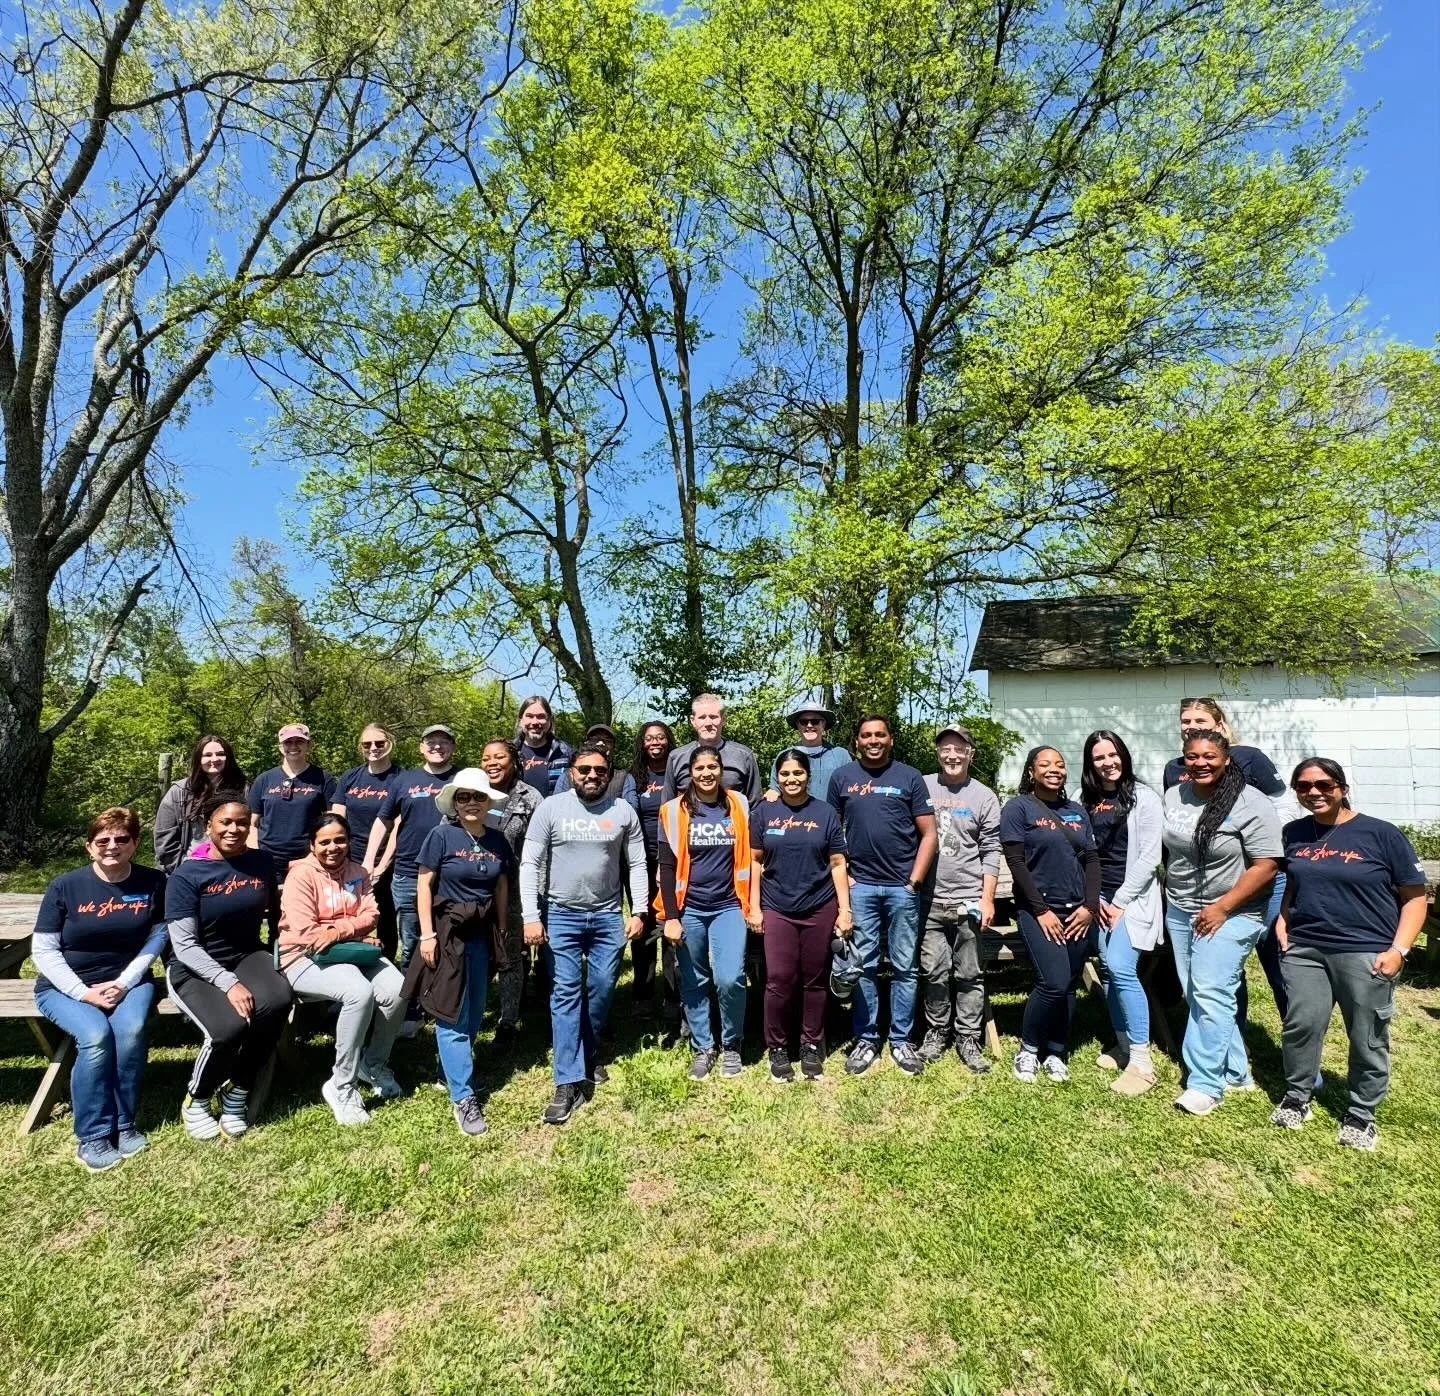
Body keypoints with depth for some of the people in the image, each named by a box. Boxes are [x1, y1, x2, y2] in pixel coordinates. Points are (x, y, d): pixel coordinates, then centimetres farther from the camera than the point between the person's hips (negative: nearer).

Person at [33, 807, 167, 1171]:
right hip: (64, 986, -1)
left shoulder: (152, 882, -4)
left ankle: (124, 1124, -10)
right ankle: (91, 1137, -13)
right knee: (96, 1035, -29)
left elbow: (156, 938, -1)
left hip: (127, 980, 1)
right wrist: (84, 993, -15)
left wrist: (124, 982, -13)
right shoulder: (65, 886, -7)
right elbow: (43, 951, -5)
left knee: (131, 1030, -29)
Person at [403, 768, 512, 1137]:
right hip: (447, 930, -5)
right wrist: (427, 934, -12)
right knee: (452, 1014, -2)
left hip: (482, 933, 5)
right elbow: (424, 885, -8)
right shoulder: (442, 835, -11)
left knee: (474, 1012, 13)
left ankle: (449, 1072, 34)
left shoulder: (498, 841, 1)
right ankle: (463, 1098, 4)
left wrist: (501, 931, 12)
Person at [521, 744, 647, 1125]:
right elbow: (530, 864, -6)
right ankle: (569, 1082, -2)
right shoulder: (550, 808, -5)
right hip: (561, 915, -2)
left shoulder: (623, 811, 0)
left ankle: (588, 1056, 31)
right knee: (565, 993, -4)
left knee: (601, 989, 8)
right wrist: (532, 916, -11)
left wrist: (638, 912, -2)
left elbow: (636, 865, 4)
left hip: (608, 915, 2)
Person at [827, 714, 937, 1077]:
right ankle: (866, 1039, 18)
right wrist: (842, 875, 0)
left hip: (901, 887, 0)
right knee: (863, 966, 6)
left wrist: (915, 880, -5)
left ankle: (901, 1040, 20)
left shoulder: (910, 777, 2)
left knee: (904, 967, 8)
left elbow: (928, 834, 1)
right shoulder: (842, 777, 5)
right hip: (859, 886, 1)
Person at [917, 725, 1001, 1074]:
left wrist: (987, 899, -4)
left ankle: (968, 1040, 18)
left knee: (969, 974, 7)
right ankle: (936, 1032, 24)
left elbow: (991, 852, 1)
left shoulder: (984, 796, 2)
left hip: (969, 901, 0)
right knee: (934, 972, 8)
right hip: (929, 899, 1)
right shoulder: (921, 788, 3)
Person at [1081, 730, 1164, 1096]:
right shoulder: (1086, 802, 8)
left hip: (1133, 897, -5)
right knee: (1109, 972, 7)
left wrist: (1121, 901, -11)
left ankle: (1142, 1061, -7)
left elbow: (1149, 857, -10)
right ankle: (1124, 1047, 21)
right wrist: (1094, 898, -1)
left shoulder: (1143, 797, -6)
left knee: (1121, 969, -16)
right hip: (1100, 898, 5)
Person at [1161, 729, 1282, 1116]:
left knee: (1210, 994, -10)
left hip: (1230, 914, -6)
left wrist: (1222, 908, -18)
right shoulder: (1174, 796, 4)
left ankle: (1205, 1084, -2)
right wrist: (1170, 900, 14)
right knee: (1198, 997, 11)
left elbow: (1265, 866, -16)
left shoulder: (1251, 804, -14)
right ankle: (1235, 1071, 26)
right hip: (1180, 912, 7)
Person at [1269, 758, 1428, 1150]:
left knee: (1368, 1038, 6)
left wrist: (1399, 949, -10)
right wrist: (1282, 922, 9)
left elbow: (1414, 896, -2)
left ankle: (1361, 1114, 24)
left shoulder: (1380, 834, -4)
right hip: (1304, 950, 3)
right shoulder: (1294, 834, 8)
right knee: (1301, 1024, 1)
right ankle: (1296, 1097, 21)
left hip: (1366, 953, -3)